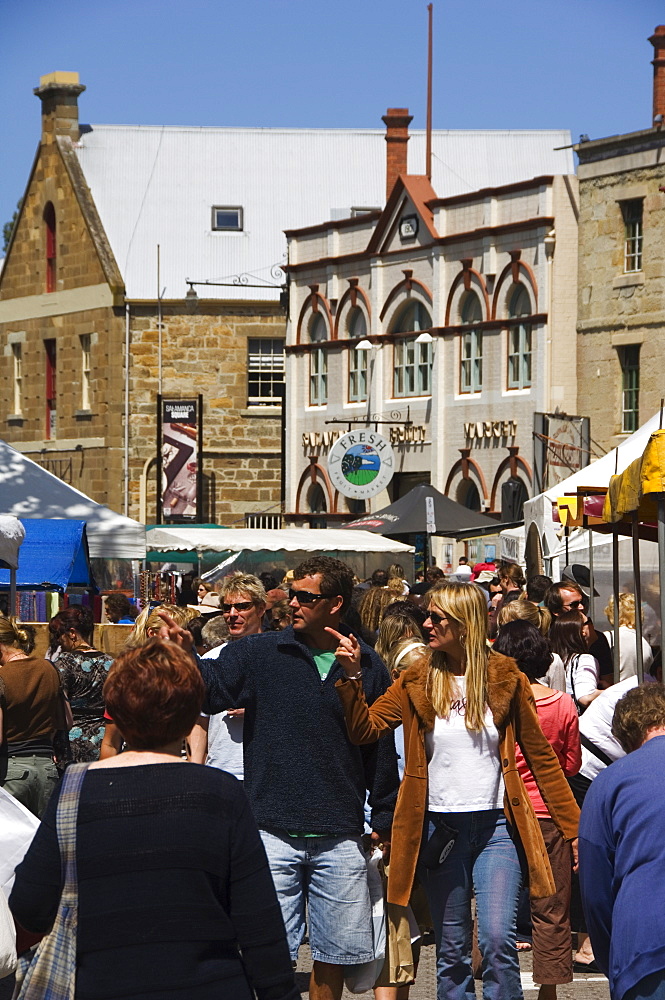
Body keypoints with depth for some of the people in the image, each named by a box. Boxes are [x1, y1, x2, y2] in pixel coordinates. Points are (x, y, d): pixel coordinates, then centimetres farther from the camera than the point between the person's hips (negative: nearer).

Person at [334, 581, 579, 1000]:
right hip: (439, 828, 2)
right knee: (451, 950, 7)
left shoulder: (506, 679, 1)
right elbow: (365, 728, -3)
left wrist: (573, 826, 2)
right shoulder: (417, 682, 5)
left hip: (495, 827, -2)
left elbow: (541, 756, 5)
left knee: (497, 941, -15)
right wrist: (352, 676, -17)